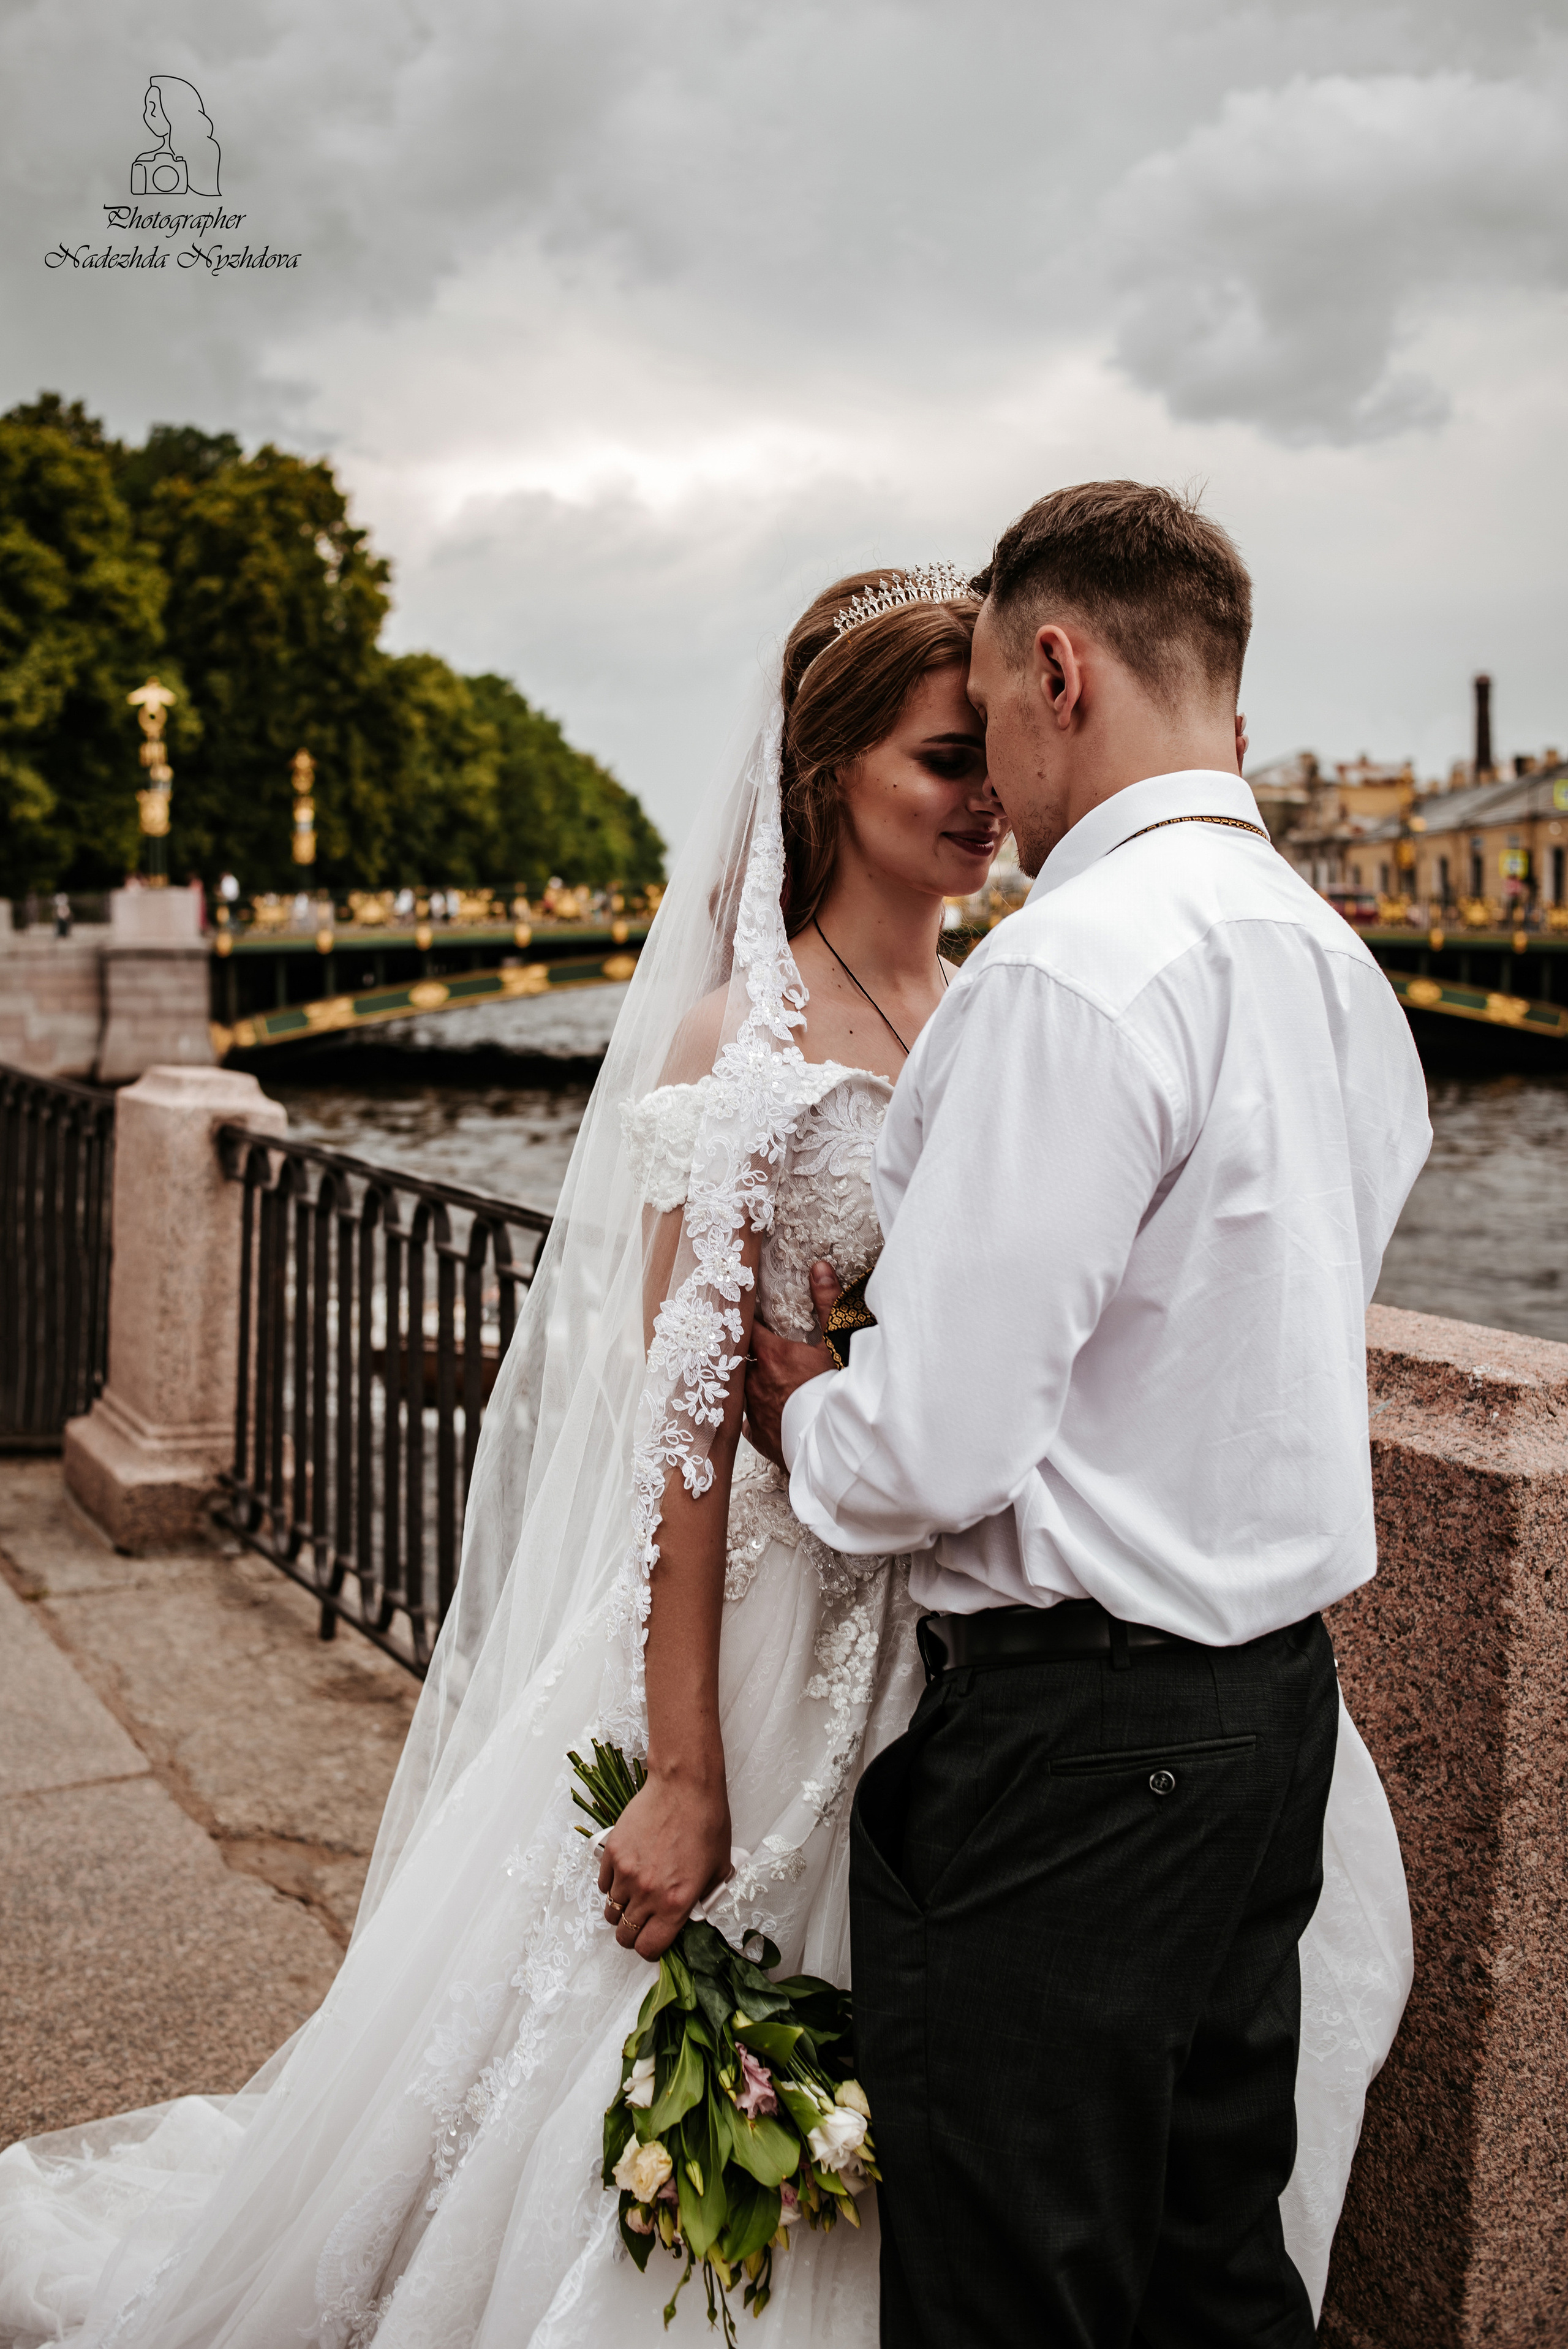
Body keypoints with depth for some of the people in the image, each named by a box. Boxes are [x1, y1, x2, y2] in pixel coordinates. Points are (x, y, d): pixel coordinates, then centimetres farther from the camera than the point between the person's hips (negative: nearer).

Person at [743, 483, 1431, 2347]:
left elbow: (934, 1453, -23)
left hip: (1072, 1738, -9)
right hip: (1276, 1697, 9)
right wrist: (902, 1299, 14)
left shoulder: (1071, 971, -21)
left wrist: (799, 1407, -2)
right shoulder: (1340, 964, 8)